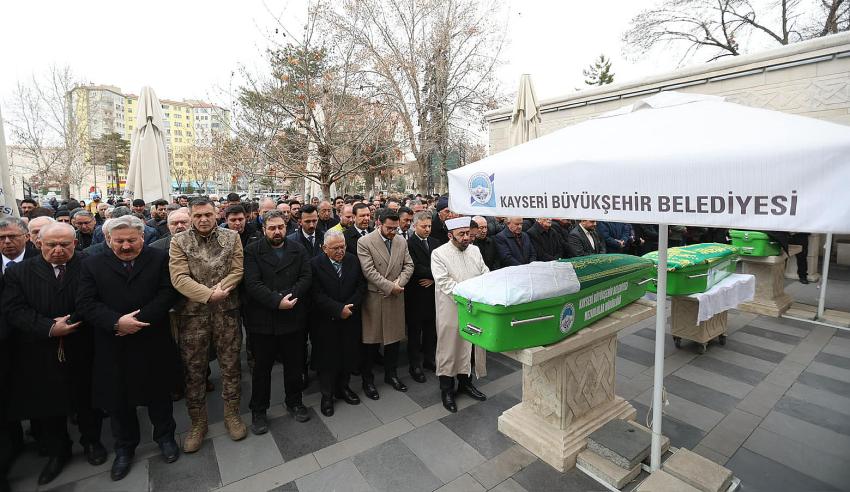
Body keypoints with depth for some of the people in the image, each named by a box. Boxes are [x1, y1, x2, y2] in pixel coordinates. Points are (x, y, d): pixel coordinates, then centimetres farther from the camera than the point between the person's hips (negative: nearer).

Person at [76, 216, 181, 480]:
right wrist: (117, 322, -20)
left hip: (153, 344, -1)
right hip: (113, 348, 2)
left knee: (159, 395, 14)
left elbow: (168, 294, -10)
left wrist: (138, 320, -18)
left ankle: (165, 437, 37)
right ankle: (124, 448, 38)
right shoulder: (93, 265, 1)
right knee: (118, 400, 16)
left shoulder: (160, 259, -3)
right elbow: (87, 304, -5)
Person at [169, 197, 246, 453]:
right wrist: (209, 294, -20)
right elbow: (179, 277, -11)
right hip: (192, 313, 0)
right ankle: (197, 423, 28)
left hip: (227, 311, 1)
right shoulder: (179, 241, -1)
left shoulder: (231, 237, 2)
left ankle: (232, 414, 29)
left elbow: (237, 271, -3)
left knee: (231, 364, 10)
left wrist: (219, 290, -17)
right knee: (194, 369, 10)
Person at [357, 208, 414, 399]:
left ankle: (391, 374, 33)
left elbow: (408, 265, 5)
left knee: (394, 337, 14)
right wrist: (390, 286, -17)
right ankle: (367, 379, 24)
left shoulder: (401, 242, 6)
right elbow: (369, 271, -17)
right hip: (374, 297, -4)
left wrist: (400, 282, -12)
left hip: (396, 297, 5)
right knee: (371, 339, 6)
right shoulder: (364, 242, -11)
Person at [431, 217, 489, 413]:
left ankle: (465, 382, 35)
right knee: (449, 348, 6)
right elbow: (443, 281, -17)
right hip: (451, 311, -5)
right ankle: (446, 389, 22)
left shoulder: (474, 250, 9)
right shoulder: (439, 254, -8)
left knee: (471, 347, 15)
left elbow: (486, 274, 8)